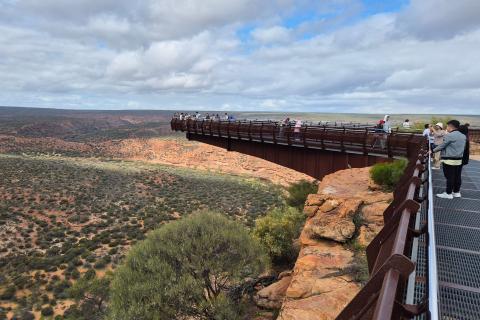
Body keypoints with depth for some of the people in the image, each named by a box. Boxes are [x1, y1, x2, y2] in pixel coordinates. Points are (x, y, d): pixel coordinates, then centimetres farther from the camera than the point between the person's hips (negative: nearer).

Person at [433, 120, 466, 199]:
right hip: (459, 160, 8)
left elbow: (442, 146, -10)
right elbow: (464, 148, 16)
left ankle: (448, 193, 5)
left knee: (449, 177, -1)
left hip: (449, 160, -8)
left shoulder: (449, 135, -15)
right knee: (457, 177, 13)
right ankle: (456, 192, 22)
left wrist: (433, 151, 3)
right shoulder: (463, 136, 10)